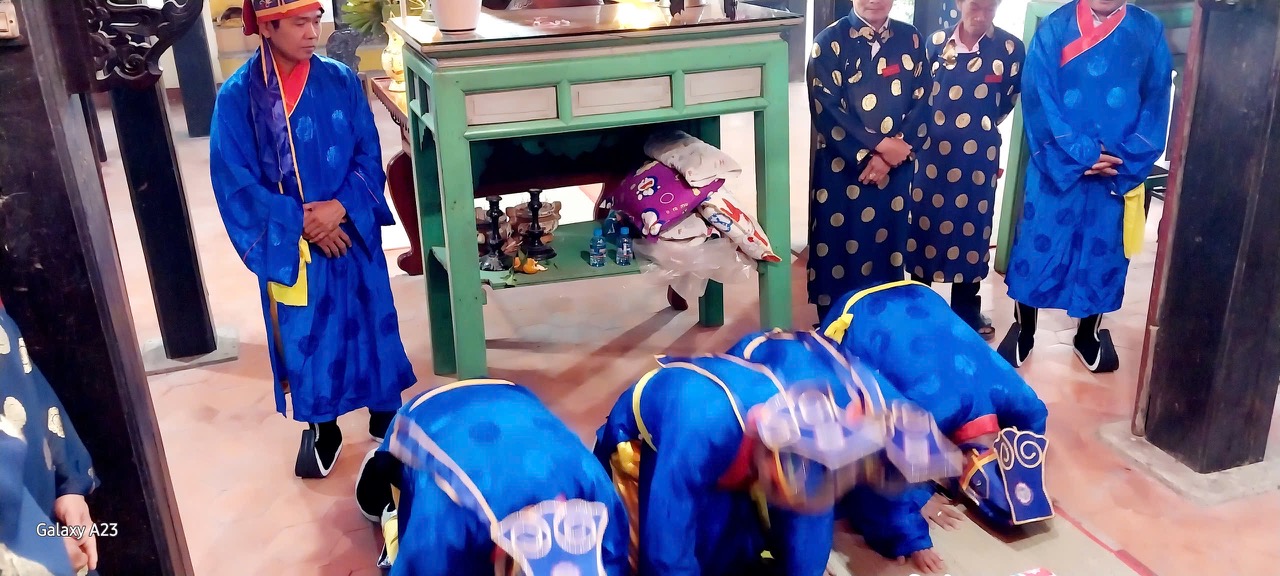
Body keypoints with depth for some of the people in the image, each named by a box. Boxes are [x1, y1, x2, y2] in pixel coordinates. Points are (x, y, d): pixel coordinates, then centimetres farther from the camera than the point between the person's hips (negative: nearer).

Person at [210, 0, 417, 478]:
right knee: (303, 336, 11)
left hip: (351, 235, 1)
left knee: (370, 322, 12)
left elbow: (369, 160, -2)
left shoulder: (341, 82, -4)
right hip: (286, 244, -1)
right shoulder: (236, 97, -8)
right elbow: (235, 183, -9)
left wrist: (339, 208, -18)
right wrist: (299, 220, -16)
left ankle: (385, 419, 33)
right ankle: (322, 430, 31)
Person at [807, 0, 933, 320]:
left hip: (895, 170, 3)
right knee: (838, 253, 4)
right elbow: (826, 112, -14)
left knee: (887, 247, 13)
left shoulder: (910, 39, 5)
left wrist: (888, 158, -11)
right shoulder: (830, 42, -6)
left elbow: (921, 104, 1)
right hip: (841, 169, -3)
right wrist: (880, 144, -16)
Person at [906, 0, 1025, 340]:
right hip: (932, 150, 1)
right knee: (924, 220, 8)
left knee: (972, 226, 9)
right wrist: (937, 123, 8)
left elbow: (1009, 98, 9)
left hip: (978, 155, -1)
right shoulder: (937, 41, -1)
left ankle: (966, 309, 25)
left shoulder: (1010, 47, -4)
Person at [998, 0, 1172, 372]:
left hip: (1120, 172, 2)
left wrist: (1125, 160, -11)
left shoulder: (1149, 31, 4)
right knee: (1036, 247, 4)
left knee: (1103, 253, 11)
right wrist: (1080, 154, -15)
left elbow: (1157, 104, 1)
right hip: (1058, 167, -1)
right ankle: (1023, 331, 21)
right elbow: (1038, 99, -8)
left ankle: (1089, 335, 29)